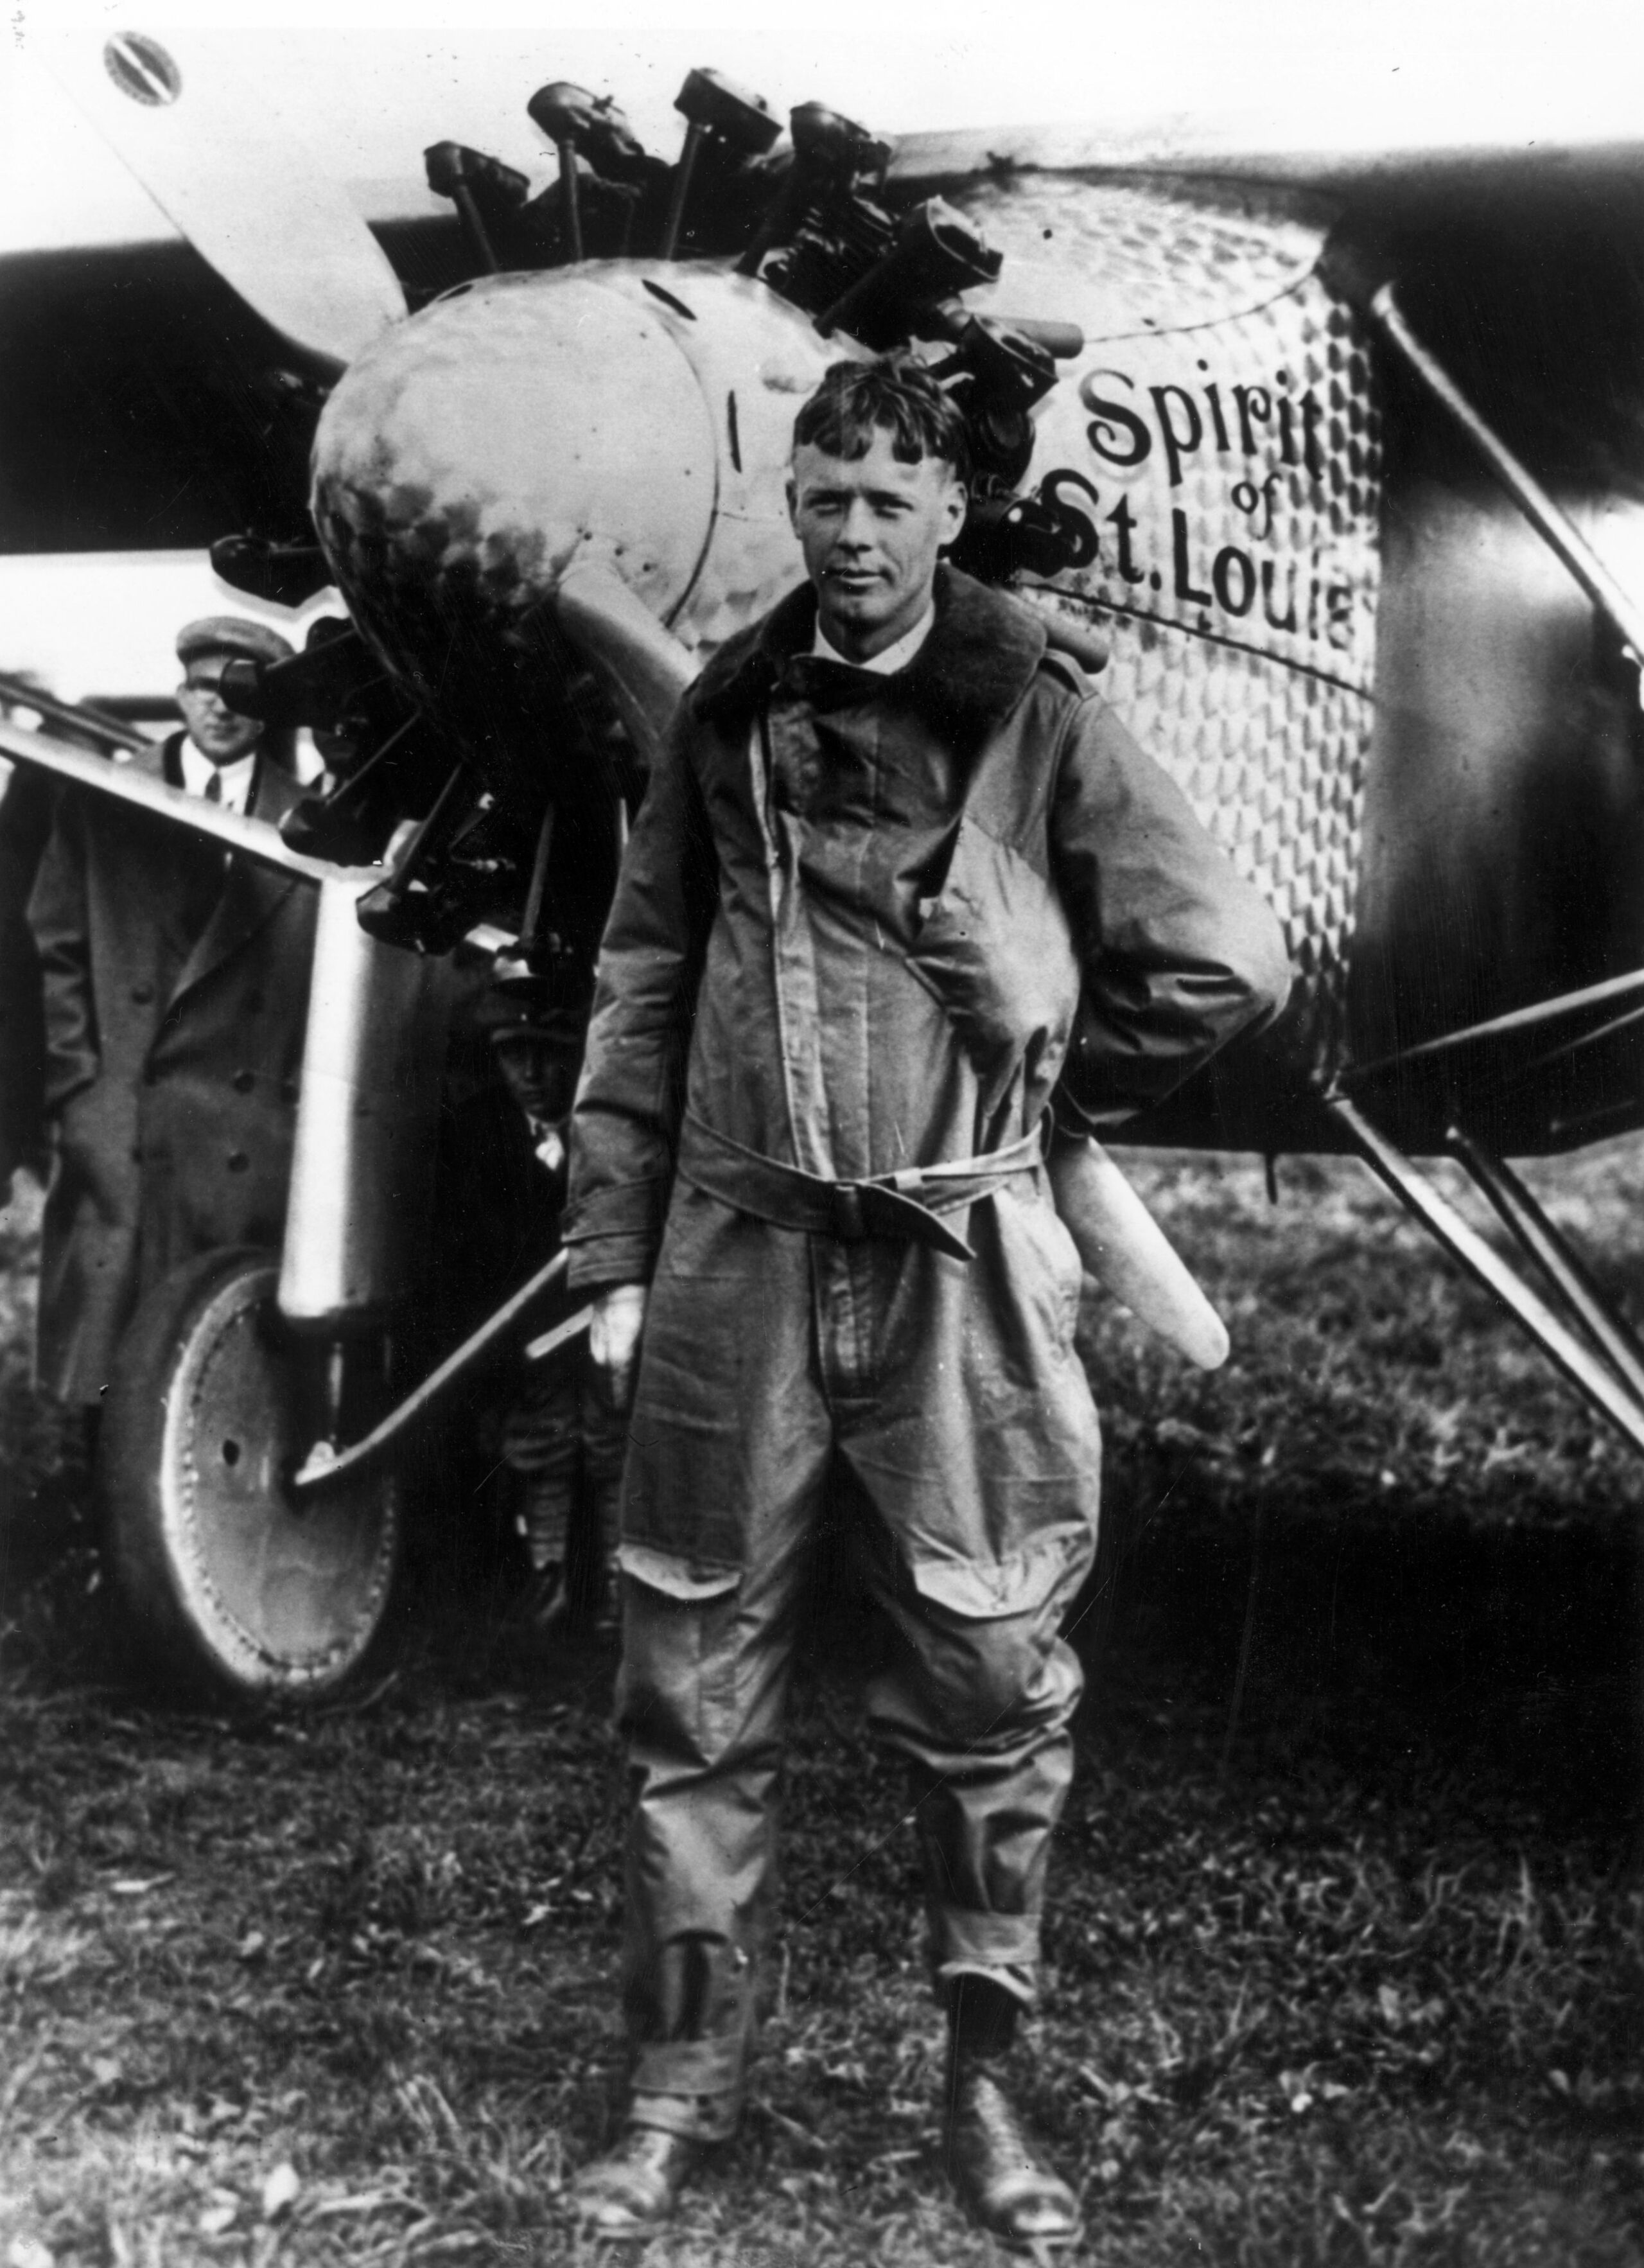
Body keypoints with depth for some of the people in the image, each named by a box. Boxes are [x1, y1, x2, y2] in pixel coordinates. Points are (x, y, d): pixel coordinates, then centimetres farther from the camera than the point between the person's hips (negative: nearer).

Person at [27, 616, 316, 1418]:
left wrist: (314, 1109, -1)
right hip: (118, 1136, 1)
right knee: (113, 1385, -1)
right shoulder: (100, 809, 10)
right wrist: (77, 1090, -1)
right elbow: (54, 958, 8)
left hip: (260, 1140, 0)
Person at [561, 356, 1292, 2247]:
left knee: (986, 1681, 5)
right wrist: (614, 1257, 6)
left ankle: (984, 2076, 21)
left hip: (960, 1261, -2)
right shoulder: (728, 720, 9)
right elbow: (641, 993, 10)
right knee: (698, 1683, 6)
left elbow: (1224, 963, 2)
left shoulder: (1038, 723, 1)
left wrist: (1045, 1079, 8)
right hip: (738, 1256, 2)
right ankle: (683, 2075, 19)